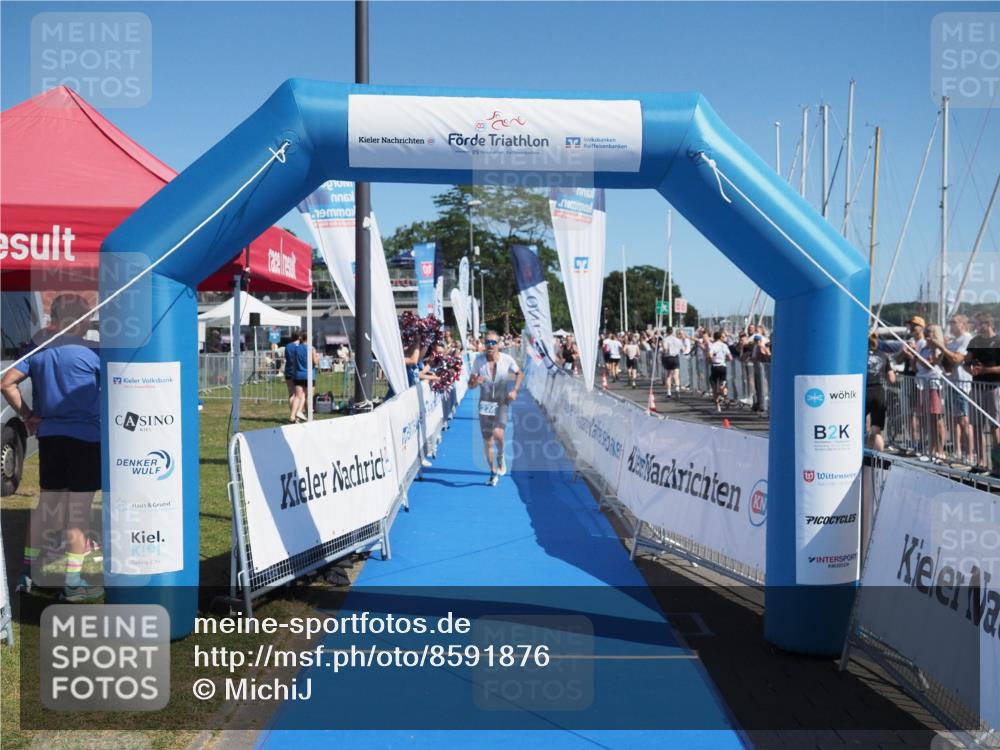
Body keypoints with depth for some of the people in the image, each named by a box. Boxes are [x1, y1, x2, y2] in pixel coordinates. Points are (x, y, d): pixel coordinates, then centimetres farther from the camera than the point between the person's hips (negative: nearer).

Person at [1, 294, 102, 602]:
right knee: (78, 511, 0)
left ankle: (29, 571, 25)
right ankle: (73, 582, 3)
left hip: (49, 436, 5)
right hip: (86, 438, -5)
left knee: (45, 504, 18)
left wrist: (26, 415, 8)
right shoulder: (93, 352, -10)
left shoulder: (39, 351, 6)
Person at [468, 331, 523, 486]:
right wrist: (476, 381, -24)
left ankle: (500, 457, 8)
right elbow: (470, 384, -1)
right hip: (485, 403, 2)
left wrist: (515, 390, -3)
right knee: (487, 440, 5)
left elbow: (519, 374, 11)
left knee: (498, 433, -24)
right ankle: (493, 473, 23)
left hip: (501, 403, -2)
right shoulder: (478, 360, -6)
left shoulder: (507, 359, -8)